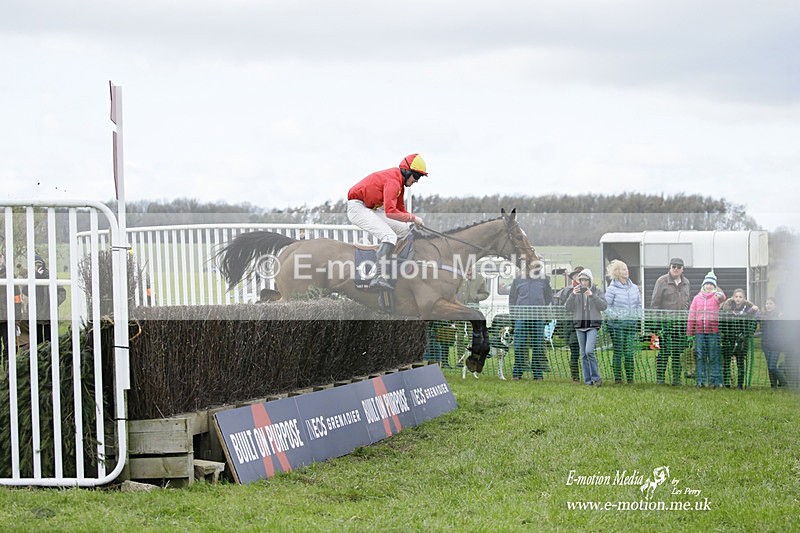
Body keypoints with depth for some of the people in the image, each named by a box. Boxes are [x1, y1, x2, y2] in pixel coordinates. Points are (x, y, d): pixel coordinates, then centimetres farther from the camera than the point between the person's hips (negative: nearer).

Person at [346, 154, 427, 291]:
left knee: (403, 229, 10)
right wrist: (413, 218, -22)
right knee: (390, 236, -25)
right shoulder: (393, 181, -21)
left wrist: (415, 222, 5)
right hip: (358, 207, -11)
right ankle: (380, 277, -37)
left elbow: (400, 209, 21)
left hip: (369, 210, 11)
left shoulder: (399, 183, 12)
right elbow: (390, 212, -31)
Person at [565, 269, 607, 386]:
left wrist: (592, 296, -18)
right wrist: (572, 295, -14)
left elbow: (604, 306, -8)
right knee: (583, 354, 4)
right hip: (580, 325, 3)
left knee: (589, 351, -19)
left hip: (593, 325, -3)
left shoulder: (597, 292, 4)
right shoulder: (576, 292, 9)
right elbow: (568, 308, 2)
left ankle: (596, 378, -7)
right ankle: (588, 380, 9)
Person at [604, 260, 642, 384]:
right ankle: (617, 377, 6)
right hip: (617, 324, -4)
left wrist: (637, 316, 4)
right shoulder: (612, 289, -5)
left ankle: (630, 377, 9)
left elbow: (639, 304, 18)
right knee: (618, 352, -1)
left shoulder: (634, 288, 10)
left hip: (631, 324, 4)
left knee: (630, 352, 3)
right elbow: (606, 307, -4)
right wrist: (615, 316, -14)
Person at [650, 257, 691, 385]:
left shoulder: (686, 283, 14)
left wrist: (688, 319, 13)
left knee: (678, 352, 5)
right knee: (664, 351, -5)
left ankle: (677, 378, 11)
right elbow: (655, 303, -2)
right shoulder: (662, 281, -2)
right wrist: (657, 321, -7)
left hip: (681, 322, 5)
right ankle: (660, 378, 2)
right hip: (666, 321, -5)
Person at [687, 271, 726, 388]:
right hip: (699, 331, 3)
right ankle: (701, 380, 7)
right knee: (700, 357, 3)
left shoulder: (716, 296, 2)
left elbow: (722, 298, -23)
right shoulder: (697, 298, 11)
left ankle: (715, 380, 1)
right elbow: (692, 314, 13)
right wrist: (689, 331, 10)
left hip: (713, 331, -3)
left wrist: (720, 296, -48)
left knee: (714, 357, -1)